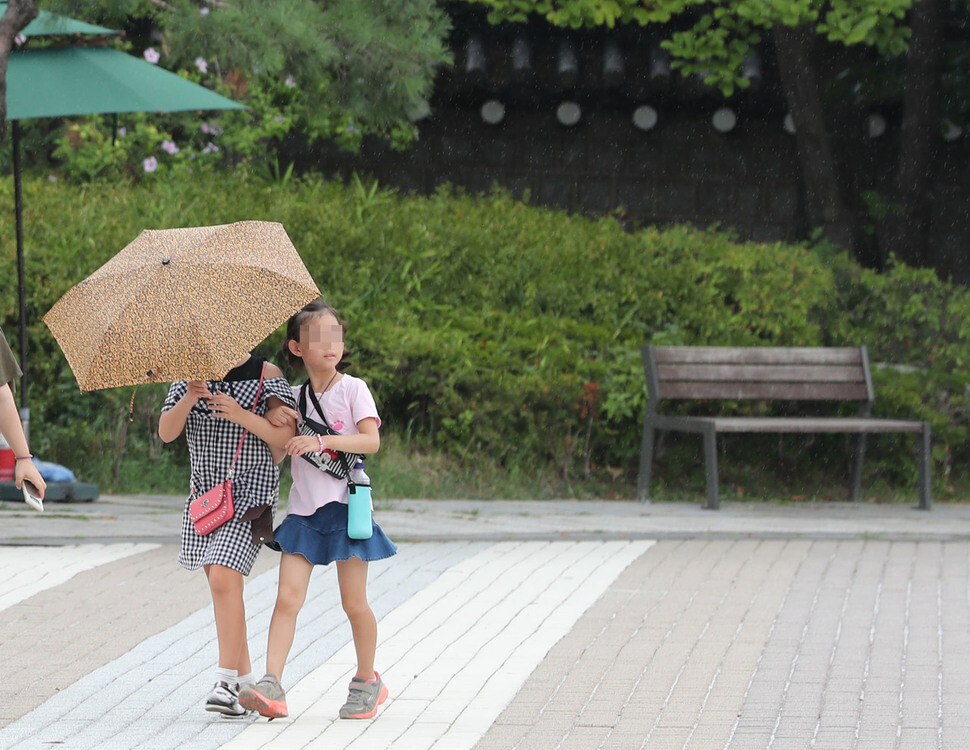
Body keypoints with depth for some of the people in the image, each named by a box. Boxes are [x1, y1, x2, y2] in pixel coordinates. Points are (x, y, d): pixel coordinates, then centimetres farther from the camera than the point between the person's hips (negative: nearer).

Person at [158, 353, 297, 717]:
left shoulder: (266, 375, -3)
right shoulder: (190, 376, 9)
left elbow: (286, 438, -9)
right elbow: (166, 432, 0)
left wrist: (243, 416, -22)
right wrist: (188, 400, -19)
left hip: (251, 492, -6)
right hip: (205, 493, 6)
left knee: (224, 577, -19)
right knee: (219, 584, 7)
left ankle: (227, 680, -19)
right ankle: (245, 679, 16)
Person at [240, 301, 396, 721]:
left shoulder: (353, 389, 0)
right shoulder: (293, 397, 12)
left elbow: (371, 439, -13)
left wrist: (322, 441, -24)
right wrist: (273, 418, -3)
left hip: (344, 506, -3)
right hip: (303, 509, 3)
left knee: (354, 603, 3)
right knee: (288, 597, -10)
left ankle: (367, 680, 22)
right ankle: (271, 686, -19)